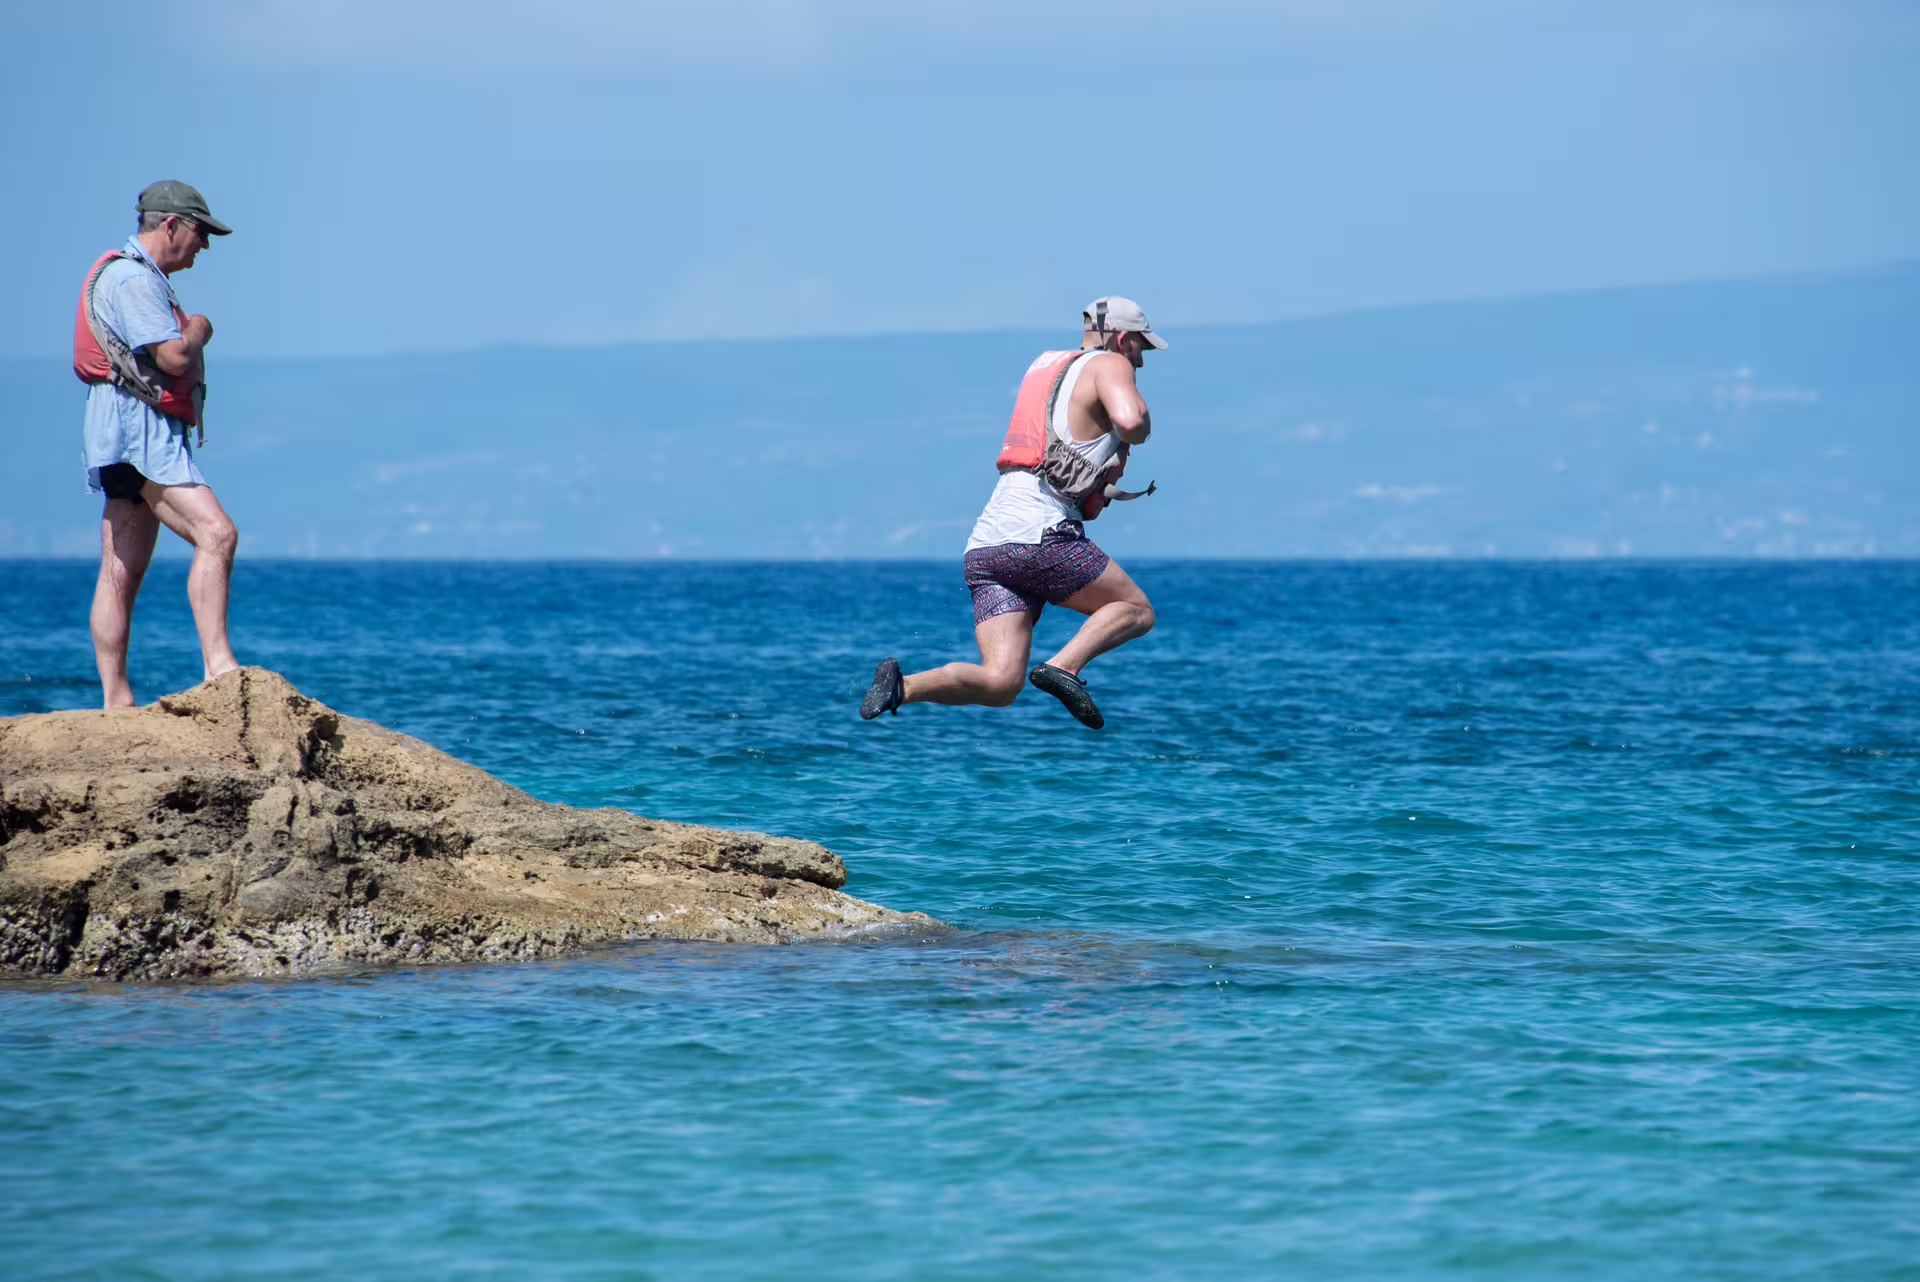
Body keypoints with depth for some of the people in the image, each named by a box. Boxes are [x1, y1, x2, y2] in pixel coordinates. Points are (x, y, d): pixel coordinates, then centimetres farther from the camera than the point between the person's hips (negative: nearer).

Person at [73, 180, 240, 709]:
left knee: (122, 575, 7)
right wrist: (200, 330, -1)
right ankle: (218, 665, -30)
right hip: (136, 432, -11)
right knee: (216, 533, -22)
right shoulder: (132, 279, -11)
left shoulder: (142, 279, 24)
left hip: (143, 437, 11)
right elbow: (174, 357, -20)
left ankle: (115, 699, 6)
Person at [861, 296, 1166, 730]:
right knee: (1136, 611, 11)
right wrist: (1137, 431, 5)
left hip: (986, 542, 7)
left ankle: (903, 685, -24)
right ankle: (1064, 666, -13)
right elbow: (1130, 419, -17)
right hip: (1040, 534, -7)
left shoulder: (1044, 366, 28)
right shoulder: (1109, 365, 4)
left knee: (1001, 684, -4)